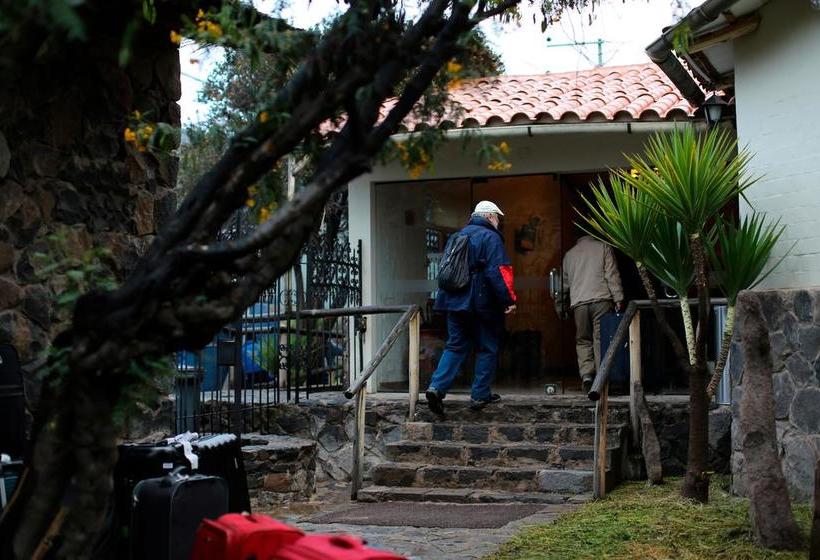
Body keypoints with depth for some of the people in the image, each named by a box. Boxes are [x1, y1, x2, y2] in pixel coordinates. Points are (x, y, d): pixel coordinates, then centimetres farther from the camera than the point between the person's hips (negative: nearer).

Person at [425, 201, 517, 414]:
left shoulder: (459, 235, 15)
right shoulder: (490, 237, -9)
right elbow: (497, 272, -18)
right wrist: (509, 300, -16)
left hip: (454, 302, 6)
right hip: (482, 304, -6)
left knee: (455, 346, 8)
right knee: (487, 349, 7)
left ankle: (437, 387, -9)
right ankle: (480, 395, 9)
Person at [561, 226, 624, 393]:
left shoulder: (569, 254, 16)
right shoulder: (603, 247, 6)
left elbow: (565, 282, 22)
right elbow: (612, 275, -2)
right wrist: (618, 299, -1)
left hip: (578, 303, 2)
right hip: (601, 299, -2)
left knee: (583, 340, 8)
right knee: (601, 338, -1)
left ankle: (586, 375, -8)